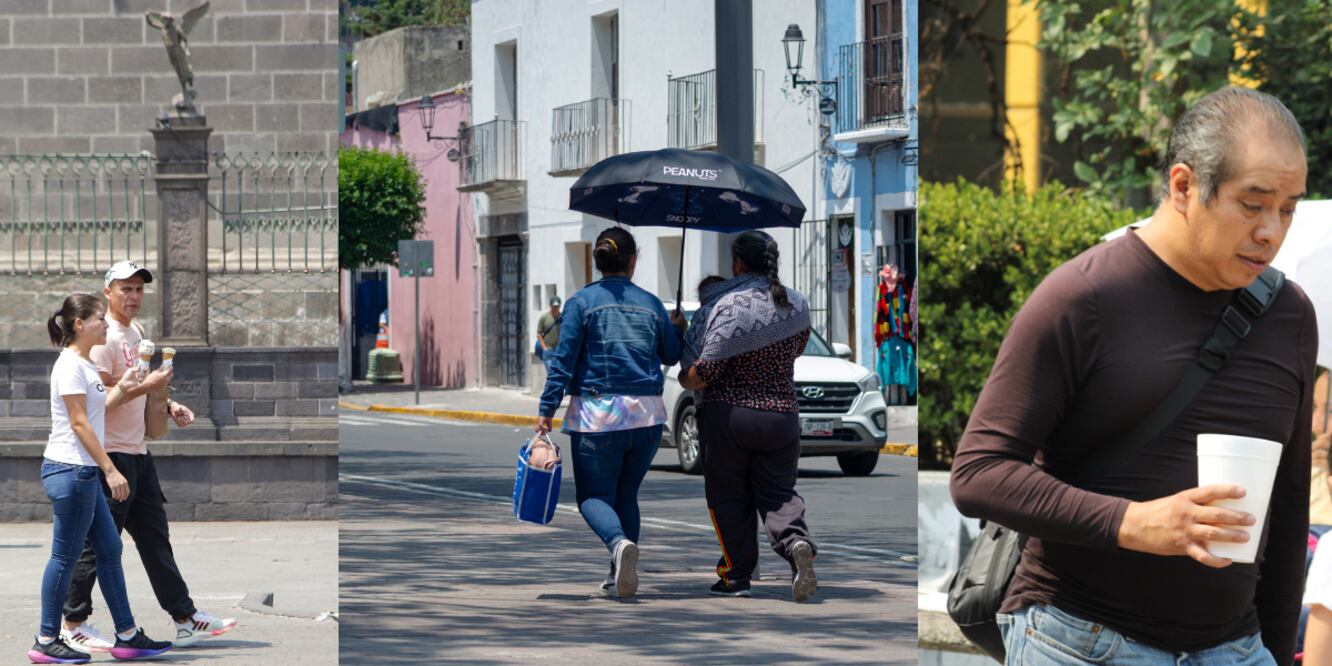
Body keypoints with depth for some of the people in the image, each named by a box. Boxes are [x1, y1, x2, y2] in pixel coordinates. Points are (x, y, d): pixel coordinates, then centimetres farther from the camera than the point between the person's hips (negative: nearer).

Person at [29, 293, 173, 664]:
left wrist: (121, 390, 9)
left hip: (83, 472, 10)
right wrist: (110, 470, -18)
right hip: (69, 470, -10)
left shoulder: (86, 365, 16)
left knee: (109, 549, 11)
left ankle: (127, 636, 14)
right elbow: (79, 424, -18)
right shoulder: (70, 366, -13)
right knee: (65, 557, -4)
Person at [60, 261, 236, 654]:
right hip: (110, 454, -10)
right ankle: (74, 623, 7)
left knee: (155, 539, 11)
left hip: (138, 452, 10)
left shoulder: (135, 332, 15)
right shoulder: (105, 337, -16)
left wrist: (168, 406, 11)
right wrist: (148, 386, -22)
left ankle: (185, 620, 14)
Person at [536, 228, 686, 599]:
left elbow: (563, 361, -8)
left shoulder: (582, 302, -3)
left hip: (597, 414, -3)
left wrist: (547, 410, -6)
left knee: (593, 496, 1)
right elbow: (672, 356, 17)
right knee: (626, 495, 16)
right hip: (646, 416, 3)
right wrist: (677, 328, 36)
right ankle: (619, 580, 10)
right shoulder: (650, 304, 6)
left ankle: (620, 543, -30)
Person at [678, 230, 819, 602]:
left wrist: (684, 380, 2)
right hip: (781, 414, 4)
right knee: (778, 491, 10)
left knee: (728, 497, 10)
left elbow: (704, 372, -18)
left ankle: (736, 576, 12)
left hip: (727, 414, -4)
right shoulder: (796, 305, 3)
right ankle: (796, 542, -19)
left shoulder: (726, 306, -13)